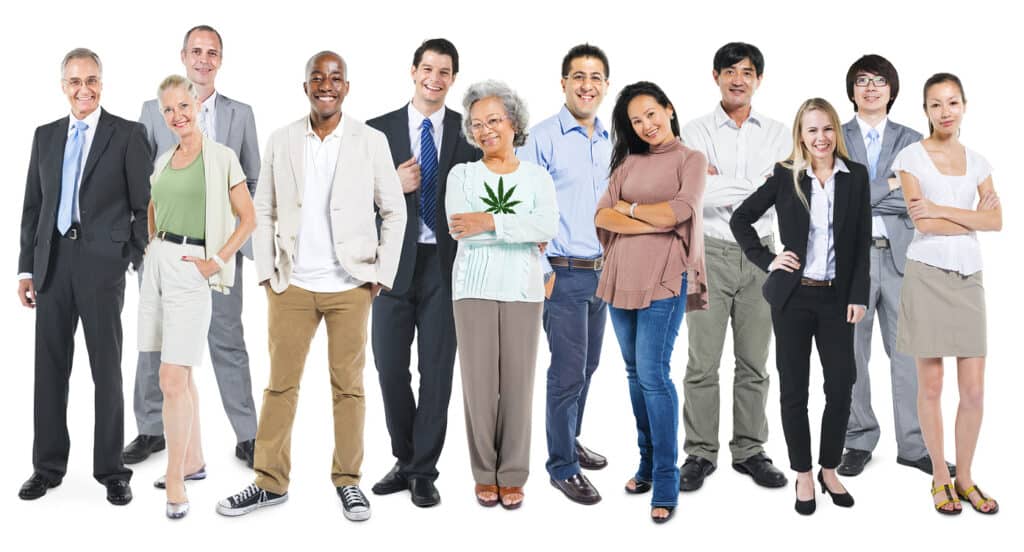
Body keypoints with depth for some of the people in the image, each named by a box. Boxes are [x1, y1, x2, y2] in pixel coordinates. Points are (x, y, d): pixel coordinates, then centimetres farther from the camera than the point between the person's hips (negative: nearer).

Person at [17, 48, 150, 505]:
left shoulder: (128, 134, 0)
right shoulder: (46, 136, 12)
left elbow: (144, 205, -1)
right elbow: (33, 206, 13)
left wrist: (138, 262, -6)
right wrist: (26, 268, 9)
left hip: (103, 261, -4)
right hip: (53, 261, 4)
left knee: (107, 369, 3)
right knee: (50, 367, 8)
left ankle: (111, 470, 13)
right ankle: (48, 466, 20)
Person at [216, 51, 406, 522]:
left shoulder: (371, 142, 0)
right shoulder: (281, 141, 4)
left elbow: (394, 211, 3)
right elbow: (264, 211, 7)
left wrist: (382, 274, -2)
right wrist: (265, 272, 1)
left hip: (350, 286, -1)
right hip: (292, 285, 1)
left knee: (348, 386, 6)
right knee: (280, 384, 5)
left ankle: (348, 480, 17)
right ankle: (271, 482, 15)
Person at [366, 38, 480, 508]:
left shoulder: (469, 130, 2)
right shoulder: (379, 130, 4)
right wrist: (394, 186, -15)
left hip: (447, 264, -1)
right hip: (395, 263, 1)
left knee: (437, 371, 4)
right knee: (390, 366, 6)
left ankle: (423, 471, 17)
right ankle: (405, 460, 27)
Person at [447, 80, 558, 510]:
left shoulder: (537, 177, 7)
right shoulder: (461, 174, 7)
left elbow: (549, 226, -11)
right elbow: (459, 228, -11)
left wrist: (490, 221, -18)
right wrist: (521, 228, -12)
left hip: (523, 291, 0)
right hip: (474, 289, 0)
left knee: (518, 382, 2)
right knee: (479, 382, 1)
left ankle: (512, 475, 13)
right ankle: (484, 474, 14)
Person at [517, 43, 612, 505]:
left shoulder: (611, 143, 10)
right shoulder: (542, 138, -9)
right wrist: (541, 272, -14)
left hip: (603, 273, 6)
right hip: (563, 274, -6)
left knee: (587, 368, 16)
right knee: (568, 372, -2)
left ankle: (570, 442, 34)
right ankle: (562, 467, 11)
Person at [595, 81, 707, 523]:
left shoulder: (691, 159, 4)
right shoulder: (628, 162, 15)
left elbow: (679, 212, -11)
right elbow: (602, 216, 3)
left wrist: (629, 207, 1)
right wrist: (653, 222, -9)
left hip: (664, 278, -5)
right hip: (622, 275, 5)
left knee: (653, 374, -10)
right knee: (635, 372, 10)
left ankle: (666, 484, -5)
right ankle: (647, 463, 23)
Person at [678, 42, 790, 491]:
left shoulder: (778, 134, 8)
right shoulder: (695, 133, 1)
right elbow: (694, 194, -14)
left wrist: (721, 184, -10)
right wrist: (756, 185, -10)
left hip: (759, 253, 2)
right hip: (709, 252, -2)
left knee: (754, 362, 8)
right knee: (703, 362, 0)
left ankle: (749, 451, 18)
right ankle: (700, 454, 10)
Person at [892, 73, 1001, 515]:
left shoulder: (977, 162, 11)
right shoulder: (911, 157, -2)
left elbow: (996, 221, -3)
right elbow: (921, 222, -13)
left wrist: (941, 210, -11)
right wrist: (972, 217, -5)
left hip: (968, 278, 4)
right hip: (928, 275, -4)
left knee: (973, 390, 3)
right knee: (931, 386, 3)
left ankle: (965, 478, 18)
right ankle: (940, 478, 16)